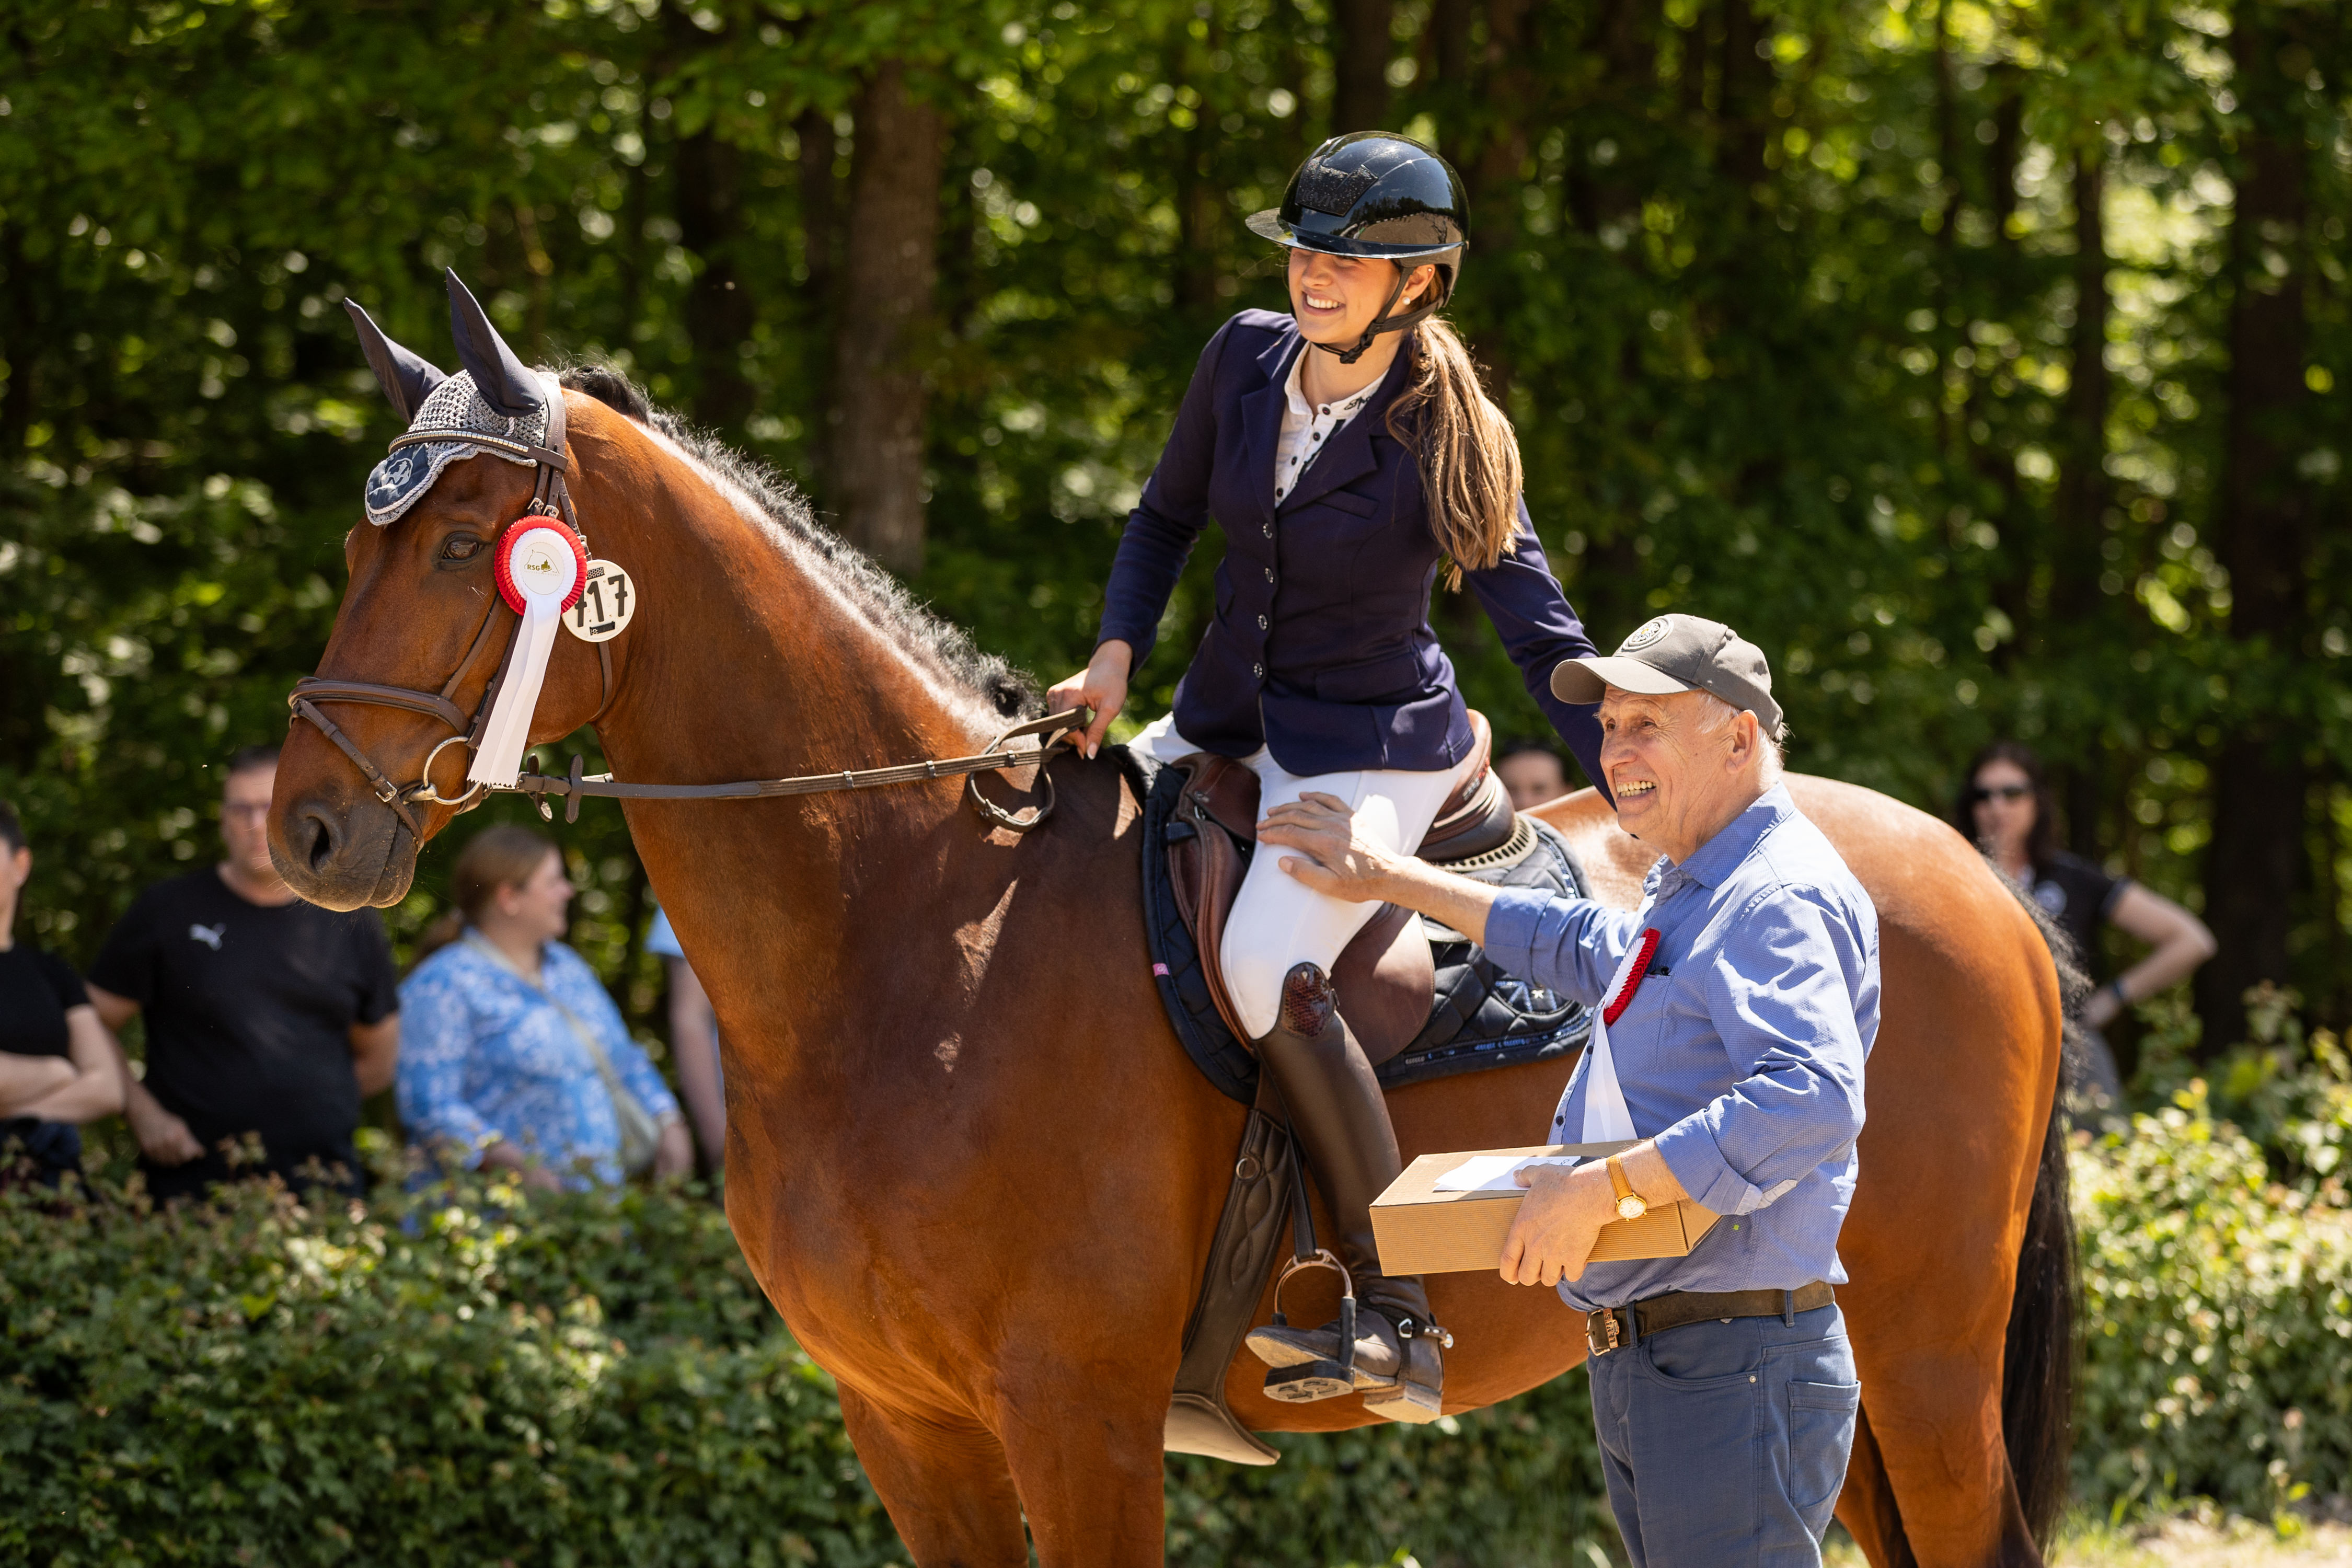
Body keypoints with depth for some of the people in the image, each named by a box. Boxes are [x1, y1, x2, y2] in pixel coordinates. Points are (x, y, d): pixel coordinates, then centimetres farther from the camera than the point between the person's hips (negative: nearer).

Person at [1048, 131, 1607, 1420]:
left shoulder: (1447, 439, -13)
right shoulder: (1248, 358, 1)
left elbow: (1544, 639, -12)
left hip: (1374, 744, -7)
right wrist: (1116, 655, -1)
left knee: (1267, 967, -31)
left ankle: (1396, 1319, -29)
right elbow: (1165, 520, 15)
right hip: (1226, 722, 7)